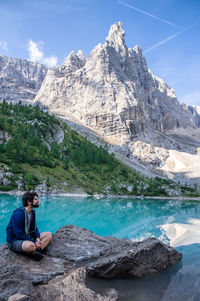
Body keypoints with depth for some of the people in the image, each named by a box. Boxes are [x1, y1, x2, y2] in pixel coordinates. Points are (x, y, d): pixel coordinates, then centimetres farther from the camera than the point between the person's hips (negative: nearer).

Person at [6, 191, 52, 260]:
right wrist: (34, 242, -22)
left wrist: (37, 238, -9)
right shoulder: (18, 214, -23)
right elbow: (19, 234, -24)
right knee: (31, 245, -40)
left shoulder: (32, 212, 5)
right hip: (15, 241, -9)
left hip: (28, 237, 9)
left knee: (49, 234, -2)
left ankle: (36, 251, -22)